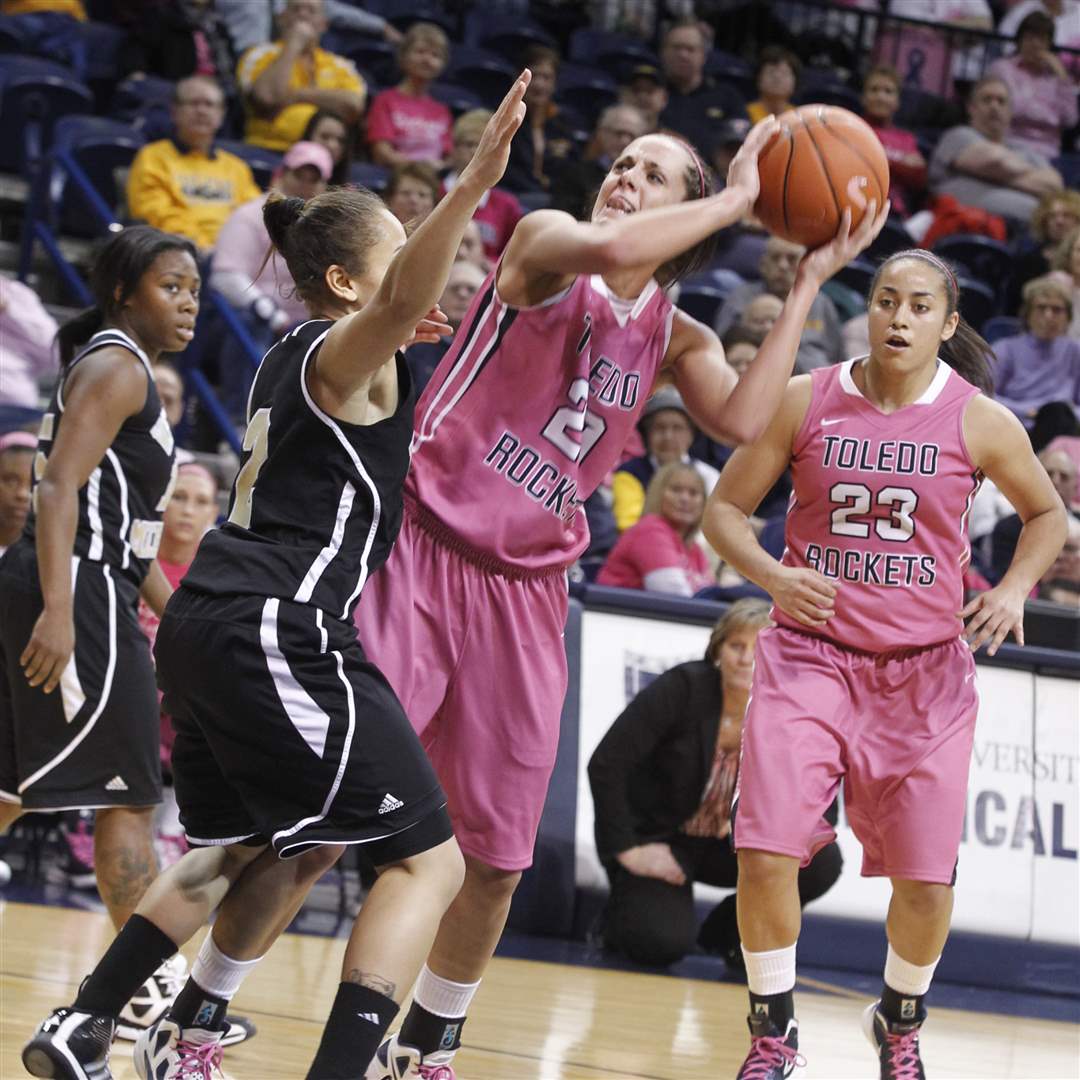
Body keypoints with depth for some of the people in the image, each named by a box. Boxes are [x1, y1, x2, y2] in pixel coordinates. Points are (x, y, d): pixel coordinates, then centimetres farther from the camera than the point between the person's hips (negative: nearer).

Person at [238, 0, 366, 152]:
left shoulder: (339, 65, 18)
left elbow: (354, 105, -2)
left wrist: (296, 94, -6)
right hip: (271, 150, -2)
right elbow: (267, 97, -11)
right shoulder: (259, 55, 10)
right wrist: (293, 44, -2)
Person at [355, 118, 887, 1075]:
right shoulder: (546, 243, -3)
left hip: (524, 591, 5)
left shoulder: (675, 337, 11)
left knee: (494, 854, 7)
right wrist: (736, 198, -18)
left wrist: (808, 285, -7)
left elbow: (742, 421, -10)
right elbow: (603, 250, -28)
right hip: (421, 550, -5)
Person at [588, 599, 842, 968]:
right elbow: (605, 764, -20)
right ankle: (622, 911, 10)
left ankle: (728, 931, 6)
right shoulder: (683, 688, -20)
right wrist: (627, 850, -19)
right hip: (655, 837, -4)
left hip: (723, 845, 4)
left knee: (822, 860, -18)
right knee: (664, 943, -28)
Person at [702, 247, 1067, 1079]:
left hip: (925, 668, 0)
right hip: (811, 655, 0)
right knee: (766, 852, -14)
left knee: (927, 879, 2)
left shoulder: (980, 422, -3)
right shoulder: (806, 402, -3)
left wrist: (1014, 588, -6)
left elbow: (1047, 515, 12)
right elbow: (725, 506, 3)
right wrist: (771, 575, -16)